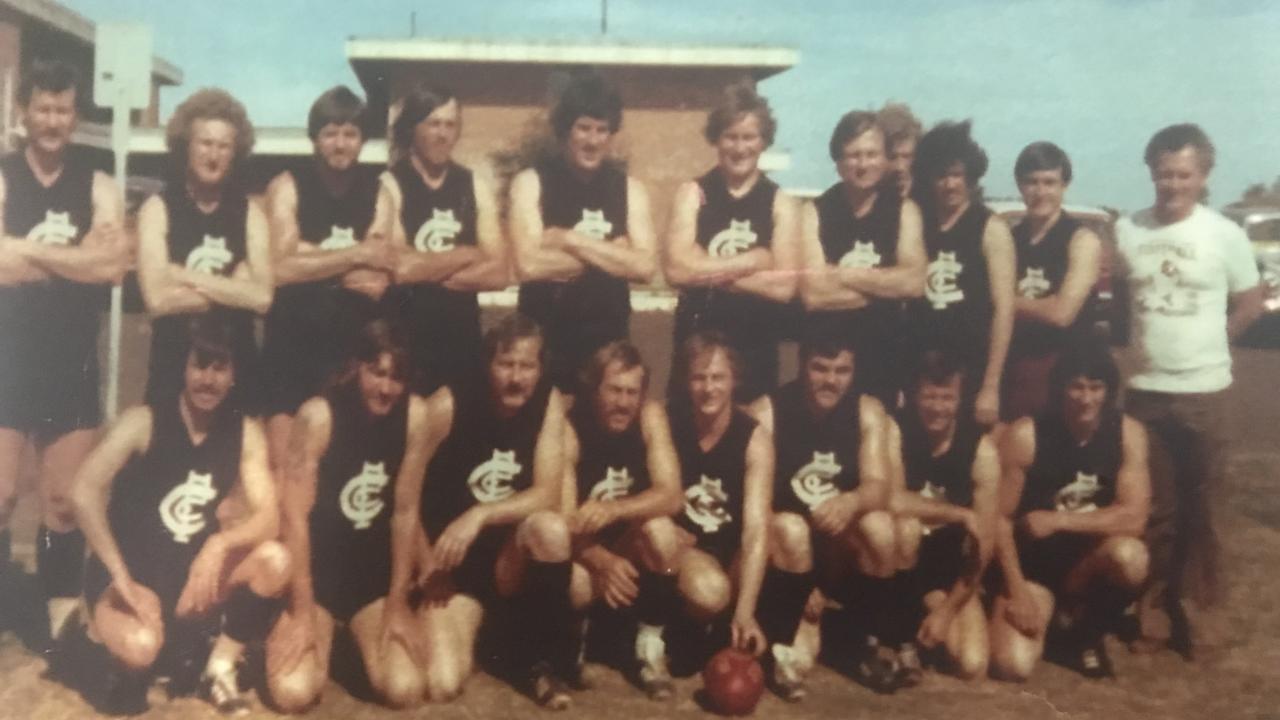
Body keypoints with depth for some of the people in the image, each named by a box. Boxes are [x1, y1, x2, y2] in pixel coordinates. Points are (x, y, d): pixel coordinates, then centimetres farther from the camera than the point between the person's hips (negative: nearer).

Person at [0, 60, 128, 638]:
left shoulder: (98, 187, 5)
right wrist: (77, 257, -12)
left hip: (71, 363, 2)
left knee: (65, 501, 8)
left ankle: (62, 619, 18)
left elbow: (113, 265, -12)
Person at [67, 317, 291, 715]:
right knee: (141, 647, -34)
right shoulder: (144, 421, -14)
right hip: (126, 571, -4)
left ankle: (220, 665, -1)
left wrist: (220, 543, -31)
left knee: (275, 559, -24)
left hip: (189, 569, 4)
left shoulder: (246, 432, -4)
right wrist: (124, 582, -28)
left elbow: (268, 518, -10)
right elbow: (84, 493, -25)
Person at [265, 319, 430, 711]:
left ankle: (353, 639, 18)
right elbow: (294, 516, -17)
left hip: (375, 572, 3)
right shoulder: (319, 415, -17)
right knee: (294, 692, -21)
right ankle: (322, 638, 15)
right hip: (316, 568, -2)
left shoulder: (414, 413, -7)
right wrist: (302, 613, -17)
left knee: (405, 691, -17)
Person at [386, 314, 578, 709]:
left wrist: (480, 516, -30)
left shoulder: (549, 402, -9)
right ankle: (473, 620, 14)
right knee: (441, 684, -23)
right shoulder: (446, 405, -17)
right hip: (451, 563, -2)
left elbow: (547, 495, -14)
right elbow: (407, 505, -13)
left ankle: (542, 661, -9)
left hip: (511, 561, 2)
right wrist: (398, 601, -14)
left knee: (551, 528, -33)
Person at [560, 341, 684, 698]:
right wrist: (603, 561, -44)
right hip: (584, 552, -2)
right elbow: (564, 522, -24)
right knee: (574, 583, -36)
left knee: (659, 527, -32)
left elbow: (672, 496, -21)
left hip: (635, 551, 2)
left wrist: (613, 510, -40)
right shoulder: (568, 428, -19)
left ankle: (650, 646, -11)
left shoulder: (650, 415, -12)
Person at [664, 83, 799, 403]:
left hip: (757, 346, 1)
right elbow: (676, 269, -13)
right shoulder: (692, 194, 0)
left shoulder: (781, 203, 0)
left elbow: (783, 287, -10)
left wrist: (709, 271, -13)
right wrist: (753, 260, -11)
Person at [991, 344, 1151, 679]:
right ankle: (1050, 611, 15)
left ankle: (1082, 631, -2)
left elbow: (1134, 517, -17)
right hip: (1033, 563, -1)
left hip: (1093, 560, 2)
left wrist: (1058, 520, -21)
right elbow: (1000, 519, -13)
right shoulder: (1024, 436, -16)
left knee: (1130, 555, -34)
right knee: (1011, 665, -22)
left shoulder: (1128, 433, -10)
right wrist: (1017, 590, -19)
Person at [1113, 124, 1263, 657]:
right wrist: (1134, 338, 0)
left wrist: (1202, 344, 0)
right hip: (1145, 390, 2)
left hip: (1204, 391, -2)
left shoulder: (1225, 234, -5)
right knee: (1155, 508, 9)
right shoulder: (1127, 230, 1)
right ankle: (1155, 609, 20)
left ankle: (1200, 607, 20)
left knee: (1200, 508, 8)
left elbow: (1251, 304, 3)